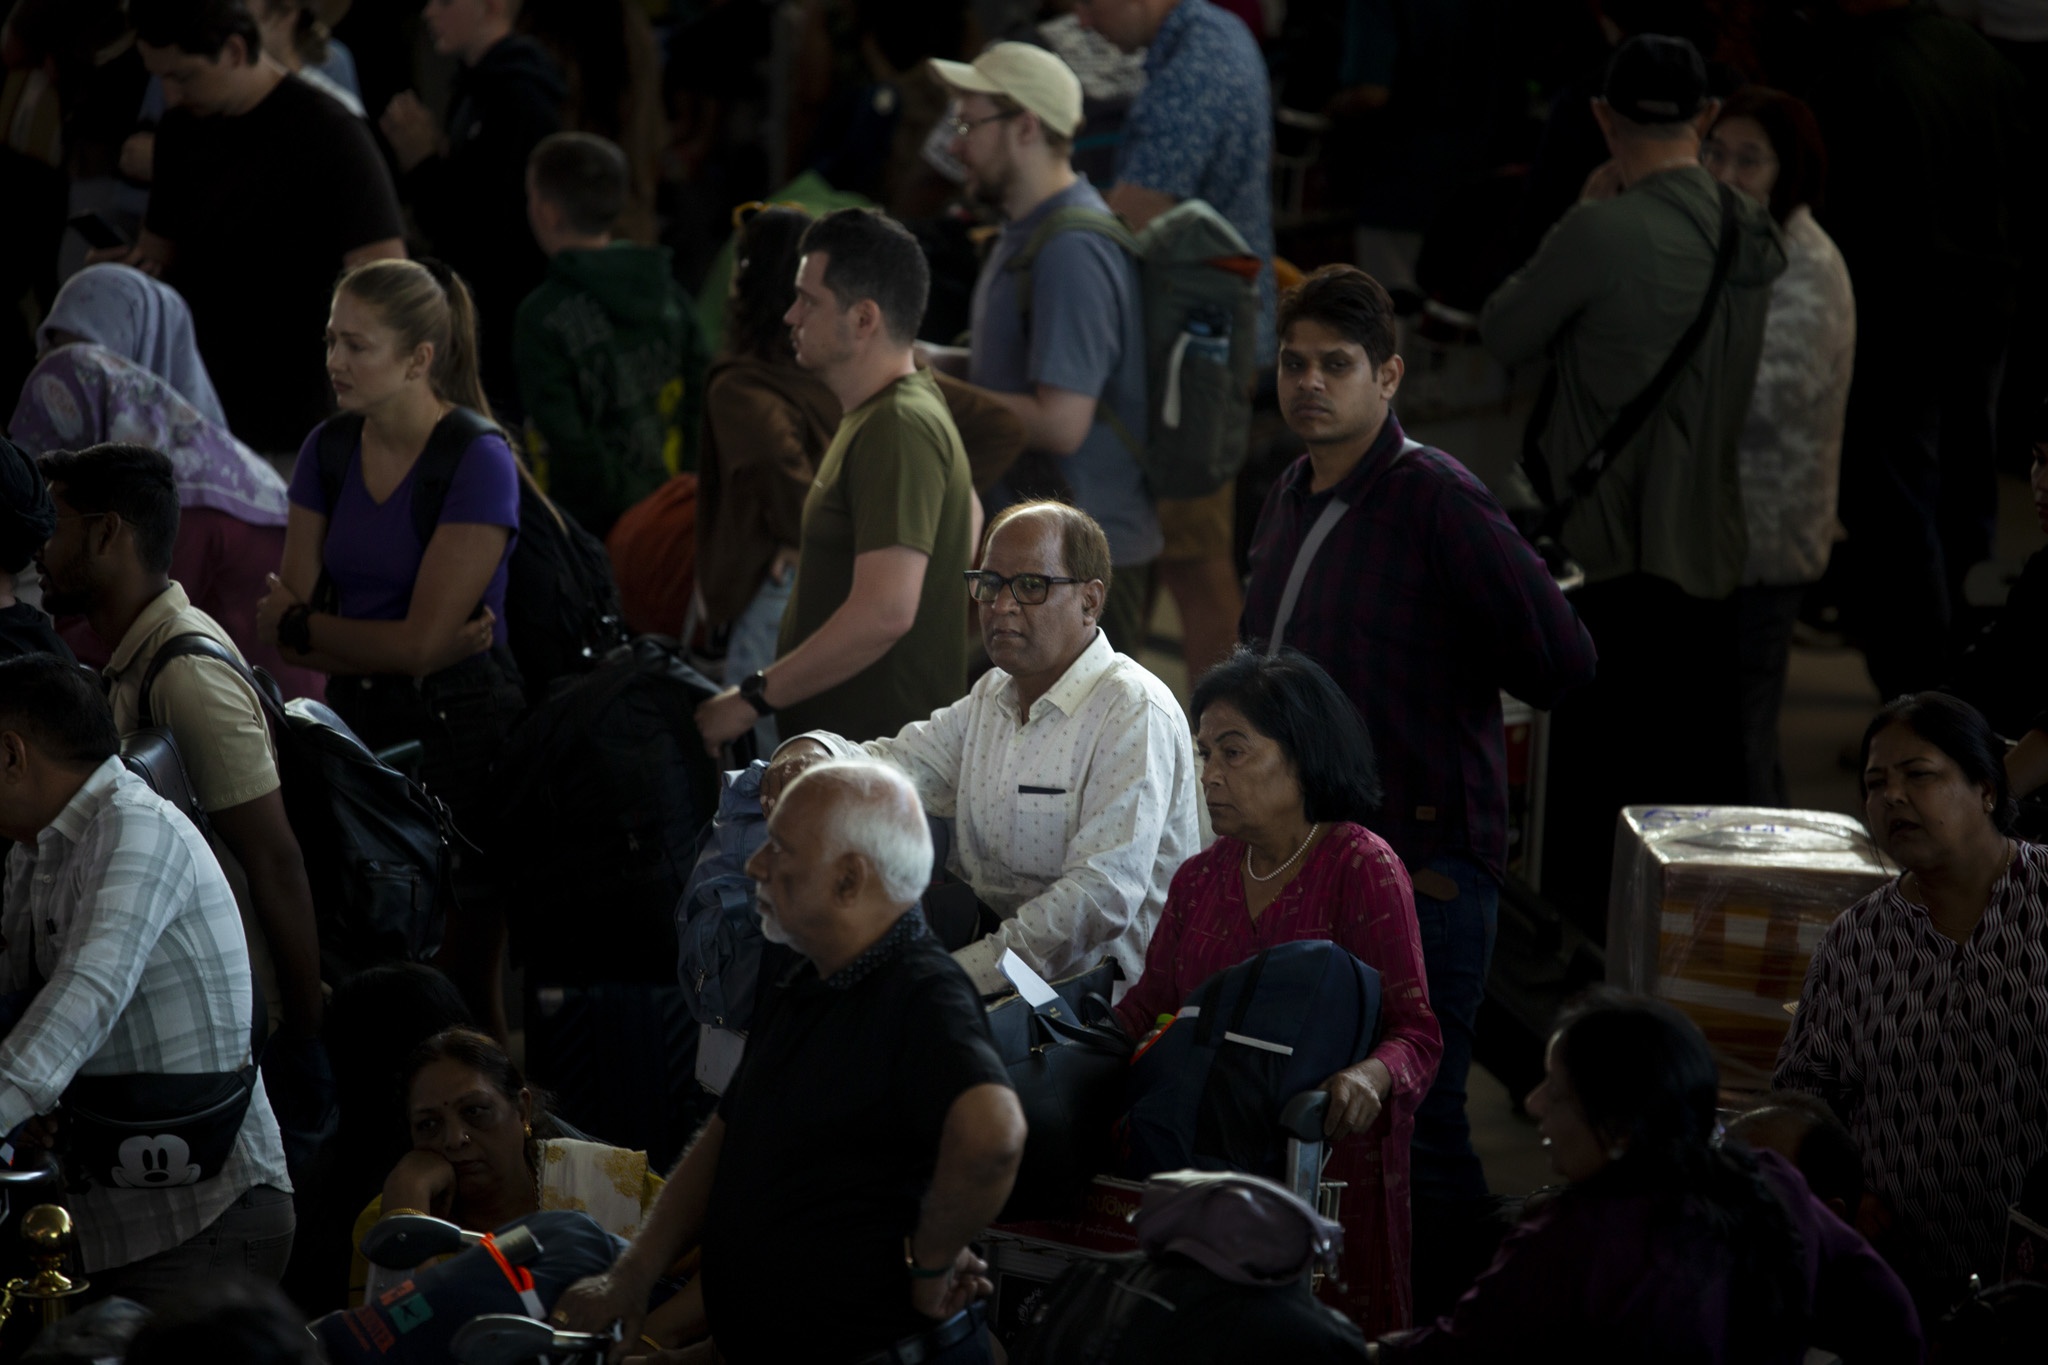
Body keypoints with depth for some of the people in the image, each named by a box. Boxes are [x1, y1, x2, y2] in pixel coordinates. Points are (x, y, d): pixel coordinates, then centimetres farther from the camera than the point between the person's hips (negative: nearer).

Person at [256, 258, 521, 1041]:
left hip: (458, 728, -5)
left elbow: (422, 641, -15)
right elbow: (288, 634, 1)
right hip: (357, 722, 5)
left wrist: (295, 624, -2)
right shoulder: (328, 452, 6)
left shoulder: (479, 462, -12)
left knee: (458, 987, -2)